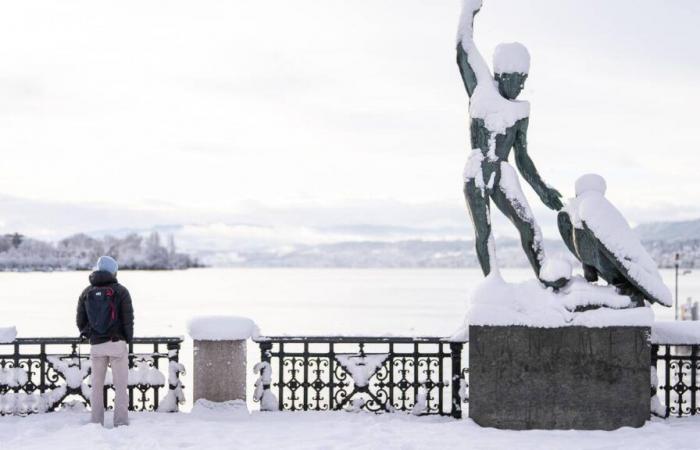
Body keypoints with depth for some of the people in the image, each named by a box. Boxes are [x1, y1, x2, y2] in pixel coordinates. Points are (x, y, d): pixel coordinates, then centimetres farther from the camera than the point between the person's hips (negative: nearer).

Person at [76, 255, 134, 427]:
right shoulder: (120, 291, -6)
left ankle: (96, 422, 13)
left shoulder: (87, 292, 4)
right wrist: (128, 339, 5)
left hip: (96, 344, 3)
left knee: (97, 385, 13)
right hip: (117, 342, -3)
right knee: (120, 385, 3)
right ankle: (121, 422, 1)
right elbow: (128, 319, -7)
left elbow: (80, 320, 5)